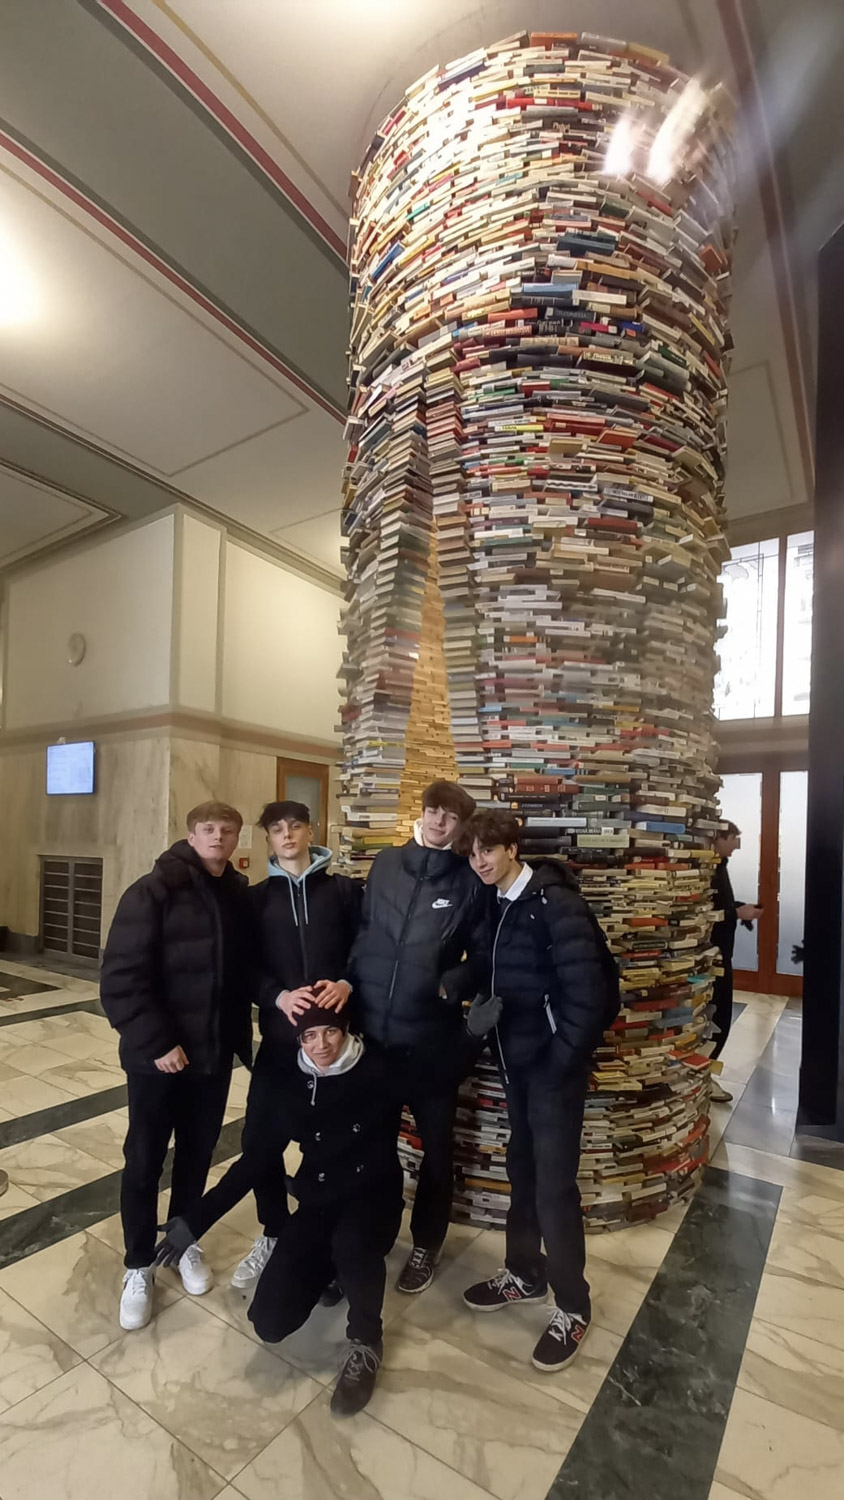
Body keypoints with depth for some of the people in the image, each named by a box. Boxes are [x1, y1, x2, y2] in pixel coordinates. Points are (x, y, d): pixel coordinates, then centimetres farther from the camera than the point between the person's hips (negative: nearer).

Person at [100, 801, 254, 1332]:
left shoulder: (240, 896, 0)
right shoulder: (153, 892, -15)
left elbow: (245, 971, 7)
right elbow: (121, 978, -17)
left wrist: (242, 1035, -1)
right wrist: (156, 1041, -19)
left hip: (215, 1053, 4)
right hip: (158, 1055, -4)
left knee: (198, 1154, 19)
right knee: (144, 1162, 12)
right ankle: (140, 1265, 34)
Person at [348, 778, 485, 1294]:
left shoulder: (470, 880, -7)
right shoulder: (386, 864, 1)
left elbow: (483, 957, -4)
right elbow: (361, 931, 6)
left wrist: (450, 986, -19)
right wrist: (349, 982, -4)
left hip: (431, 1034, -2)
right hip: (370, 1026, 3)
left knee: (436, 1143, 16)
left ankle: (427, 1243, 39)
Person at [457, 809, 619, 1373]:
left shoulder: (555, 903, -21)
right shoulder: (501, 905, 3)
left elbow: (588, 992, -24)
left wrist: (561, 1059, -17)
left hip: (556, 1064, -7)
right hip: (518, 1061, 7)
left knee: (554, 1184, 5)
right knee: (523, 1171, 21)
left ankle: (573, 1306, 26)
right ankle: (525, 1274, 41)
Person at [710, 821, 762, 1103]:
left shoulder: (718, 866, 10)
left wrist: (741, 907, 5)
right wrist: (738, 913, -20)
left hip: (719, 951, 10)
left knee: (719, 1014, 16)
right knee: (714, 1015, -1)